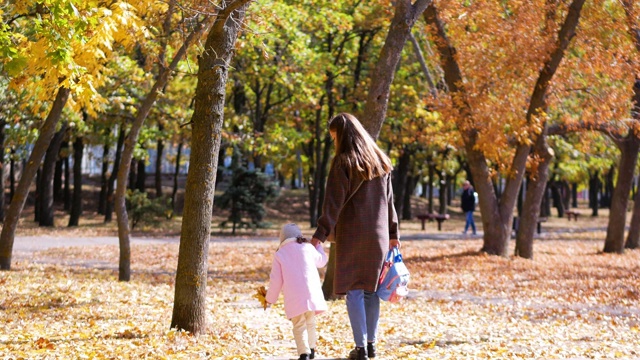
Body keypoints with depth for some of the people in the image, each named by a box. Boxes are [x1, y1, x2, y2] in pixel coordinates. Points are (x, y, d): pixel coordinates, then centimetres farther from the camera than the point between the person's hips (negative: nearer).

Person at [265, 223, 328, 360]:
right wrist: (318, 246, 49)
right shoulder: (308, 248, 11)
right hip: (312, 292, 2)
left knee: (299, 327, -3)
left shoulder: (279, 254, 8)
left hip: (293, 297, -2)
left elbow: (276, 280, 7)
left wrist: (270, 298, 20)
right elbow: (321, 261, 30)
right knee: (310, 323, 20)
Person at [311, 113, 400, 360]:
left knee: (354, 290, -2)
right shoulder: (381, 161, 11)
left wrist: (321, 233, -17)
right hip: (378, 235, 6)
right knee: (371, 289, 12)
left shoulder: (343, 162, -9)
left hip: (351, 234, -6)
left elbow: (334, 202, -15)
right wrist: (392, 233, 20)